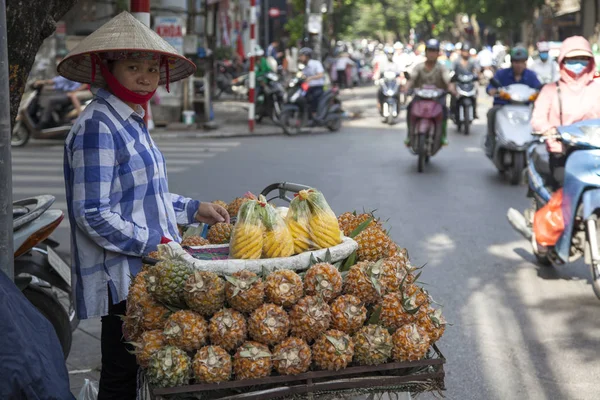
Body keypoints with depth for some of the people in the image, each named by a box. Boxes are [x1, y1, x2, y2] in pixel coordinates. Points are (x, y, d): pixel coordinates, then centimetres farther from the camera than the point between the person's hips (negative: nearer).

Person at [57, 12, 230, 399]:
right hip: (121, 278, -9)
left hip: (146, 273, 9)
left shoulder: (132, 121, 15)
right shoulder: (98, 127, -15)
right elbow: (93, 214, -20)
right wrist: (156, 244, -18)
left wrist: (194, 209, 16)